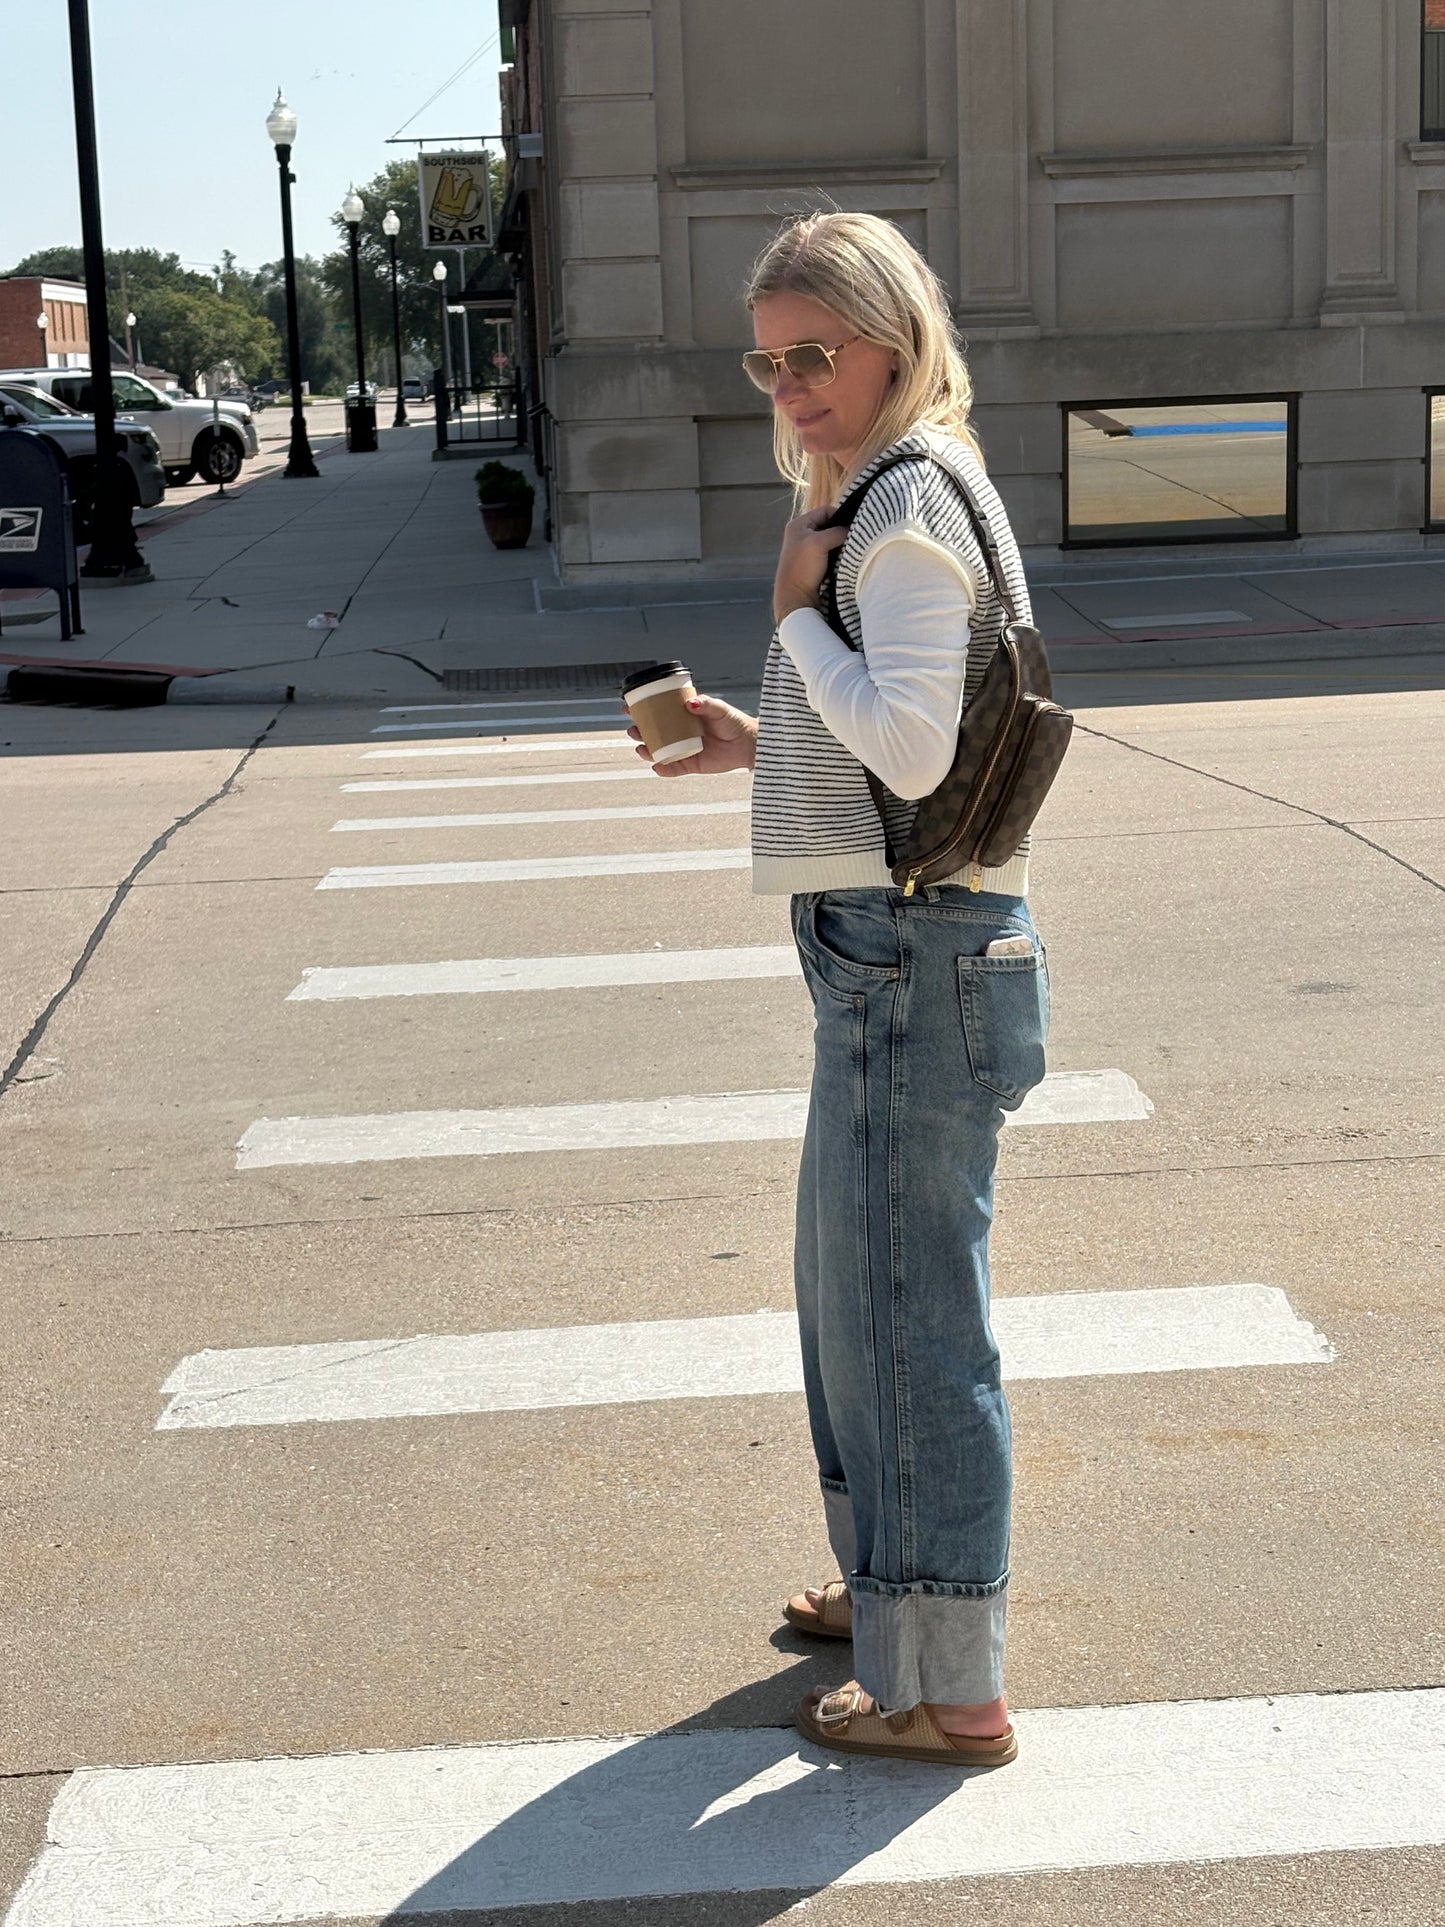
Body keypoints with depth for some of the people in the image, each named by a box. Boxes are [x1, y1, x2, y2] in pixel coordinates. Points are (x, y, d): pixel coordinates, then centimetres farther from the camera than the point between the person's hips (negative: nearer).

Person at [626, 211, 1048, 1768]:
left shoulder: (910, 503, -15)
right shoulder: (884, 496, 17)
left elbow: (911, 748, -25)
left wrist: (797, 615, -13)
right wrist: (757, 744, 14)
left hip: (917, 951, -11)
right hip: (892, 946, 11)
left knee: (909, 1305, -4)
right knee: (850, 1279, 21)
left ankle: (947, 1687, 6)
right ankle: (894, 1585, 38)